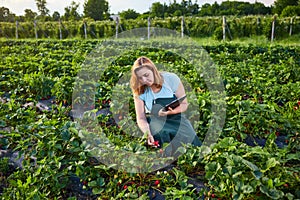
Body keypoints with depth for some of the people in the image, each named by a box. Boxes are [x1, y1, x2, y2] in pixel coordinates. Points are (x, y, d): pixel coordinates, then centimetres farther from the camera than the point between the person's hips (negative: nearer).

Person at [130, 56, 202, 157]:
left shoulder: (171, 79, -9)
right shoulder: (139, 91, -6)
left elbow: (184, 104, -2)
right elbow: (141, 118, -6)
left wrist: (172, 111, -23)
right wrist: (148, 134, -25)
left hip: (178, 122, 0)